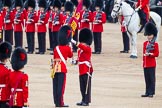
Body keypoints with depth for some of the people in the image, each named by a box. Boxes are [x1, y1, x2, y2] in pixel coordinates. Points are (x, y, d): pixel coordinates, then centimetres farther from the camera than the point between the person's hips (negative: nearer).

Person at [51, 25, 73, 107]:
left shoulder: (56, 48, 8)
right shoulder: (68, 48, -4)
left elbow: (54, 58, 13)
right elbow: (70, 55, 14)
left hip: (55, 68, 5)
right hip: (62, 69, -5)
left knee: (55, 86, 6)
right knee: (61, 86, -4)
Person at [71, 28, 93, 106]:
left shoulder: (88, 49, -9)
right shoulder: (80, 50, 15)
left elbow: (81, 46, -29)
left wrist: (74, 42, -39)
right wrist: (76, 61, 2)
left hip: (87, 70, -8)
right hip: (81, 70, 8)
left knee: (87, 86, -5)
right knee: (82, 87, 11)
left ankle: (86, 101, -3)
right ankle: (83, 100, 19)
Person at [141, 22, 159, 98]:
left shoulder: (155, 44, -5)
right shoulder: (145, 43, 12)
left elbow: (157, 54, -8)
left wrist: (150, 54, -20)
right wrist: (143, 62, 14)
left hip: (151, 64, -6)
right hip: (146, 64, 6)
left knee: (152, 78, -3)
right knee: (147, 79, 8)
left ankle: (151, 93, 0)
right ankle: (147, 92, 13)